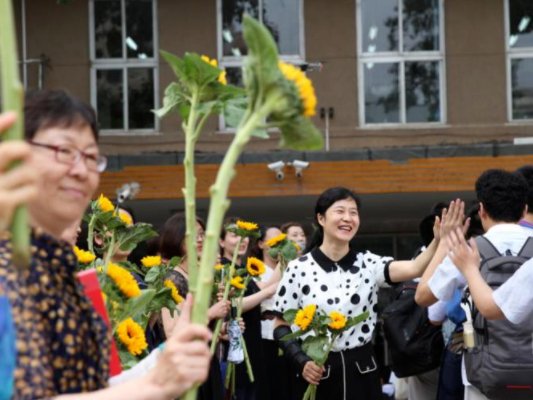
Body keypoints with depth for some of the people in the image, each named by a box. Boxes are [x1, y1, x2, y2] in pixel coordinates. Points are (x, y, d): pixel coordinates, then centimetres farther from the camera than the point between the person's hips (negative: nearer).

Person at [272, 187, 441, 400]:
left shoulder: (368, 264, 2)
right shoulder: (298, 269, -4)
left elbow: (414, 269, -14)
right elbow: (281, 326, 0)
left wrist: (438, 239, -30)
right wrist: (302, 361, -14)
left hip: (362, 371, 2)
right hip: (317, 373, -2)